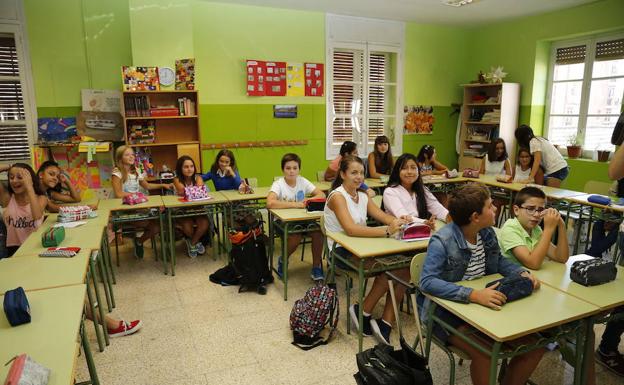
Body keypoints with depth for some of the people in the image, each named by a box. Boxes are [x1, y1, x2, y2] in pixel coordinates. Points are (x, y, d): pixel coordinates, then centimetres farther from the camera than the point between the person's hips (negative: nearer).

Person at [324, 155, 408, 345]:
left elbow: (384, 217, -2)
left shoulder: (362, 196, 11)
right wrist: (387, 231, -35)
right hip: (342, 251, -7)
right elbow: (351, 229, -28)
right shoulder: (337, 196, -13)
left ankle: (386, 323, -7)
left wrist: (399, 221, -26)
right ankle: (363, 312, -3)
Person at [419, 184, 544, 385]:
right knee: (486, 353, -30)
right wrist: (473, 295, -43)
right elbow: (427, 282, -33)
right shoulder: (442, 241, -24)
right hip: (448, 311, -7)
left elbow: (499, 261, 16)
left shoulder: (487, 232, -1)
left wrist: (523, 273, -5)